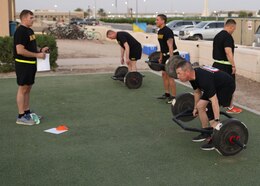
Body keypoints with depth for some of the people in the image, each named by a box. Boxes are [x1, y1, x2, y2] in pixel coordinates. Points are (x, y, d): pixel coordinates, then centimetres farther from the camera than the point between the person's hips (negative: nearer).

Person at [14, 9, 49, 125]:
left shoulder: (30, 31, 14)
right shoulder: (20, 32, -17)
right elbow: (20, 50, -24)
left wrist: (40, 50, 7)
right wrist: (37, 55, -20)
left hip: (31, 64, 9)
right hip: (23, 64, -9)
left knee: (28, 89, 14)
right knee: (23, 89, -4)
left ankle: (27, 112, 24)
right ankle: (21, 117, 2)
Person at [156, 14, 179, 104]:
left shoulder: (167, 31, -19)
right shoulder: (160, 31, 10)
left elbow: (170, 46, -24)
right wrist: (161, 57, 22)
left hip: (172, 55, -10)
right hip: (165, 55, 10)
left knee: (170, 76, -10)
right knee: (164, 74, 12)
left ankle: (173, 97, -4)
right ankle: (167, 94, 23)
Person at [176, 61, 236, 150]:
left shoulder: (204, 79, -36)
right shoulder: (193, 76, -9)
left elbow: (214, 101, -37)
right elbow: (197, 92, 11)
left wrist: (217, 122, -37)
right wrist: (195, 108, 22)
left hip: (227, 86, -9)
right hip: (216, 85, 9)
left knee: (209, 110, -18)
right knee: (200, 106, 4)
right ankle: (206, 133, 18)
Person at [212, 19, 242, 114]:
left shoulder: (217, 35, 12)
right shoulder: (228, 36, -17)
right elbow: (228, 52, -25)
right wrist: (233, 65, -22)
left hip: (216, 64, 9)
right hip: (225, 66, -9)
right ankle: (230, 107, 9)